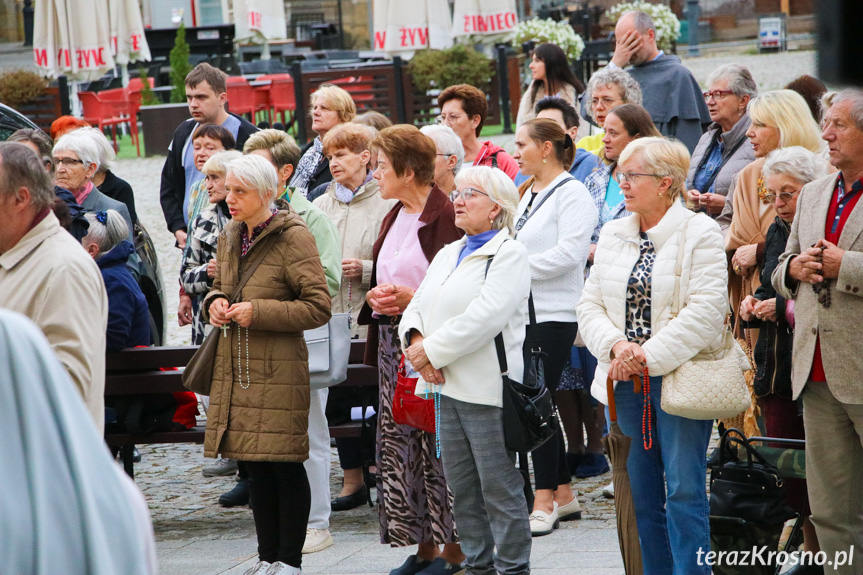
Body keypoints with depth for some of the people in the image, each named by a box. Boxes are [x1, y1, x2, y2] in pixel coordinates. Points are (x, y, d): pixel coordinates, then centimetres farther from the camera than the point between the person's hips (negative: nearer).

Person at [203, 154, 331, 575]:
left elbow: (319, 307, -12)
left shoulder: (293, 238, -10)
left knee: (285, 465, -3)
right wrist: (215, 302, 4)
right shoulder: (230, 239, 12)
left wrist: (258, 311, -16)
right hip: (237, 367, 7)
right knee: (255, 466, 11)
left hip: (279, 369, -7)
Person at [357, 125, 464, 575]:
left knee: (437, 442, -5)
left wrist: (412, 298, -20)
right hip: (394, 342, 9)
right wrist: (376, 296, 6)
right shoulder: (394, 217, 16)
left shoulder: (445, 216, -12)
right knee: (399, 443, 8)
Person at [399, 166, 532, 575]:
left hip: (488, 388, -8)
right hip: (448, 387, 8)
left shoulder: (510, 254, -6)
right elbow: (416, 307, 15)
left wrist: (432, 350, -15)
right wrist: (415, 340, -7)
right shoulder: (448, 255, 20)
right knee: (462, 488, 11)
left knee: (499, 488, -5)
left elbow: (483, 318, -18)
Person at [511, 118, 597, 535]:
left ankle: (545, 502, -6)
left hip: (555, 313, -9)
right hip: (525, 311, 9)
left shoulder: (571, 194, -10)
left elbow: (568, 253, -20)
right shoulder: (530, 195, 19)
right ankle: (564, 495, 17)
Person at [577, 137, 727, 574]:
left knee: (684, 490, -7)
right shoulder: (613, 235, 13)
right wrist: (616, 345, -10)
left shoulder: (700, 233, -6)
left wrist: (647, 357, -16)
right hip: (626, 381, 6)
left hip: (678, 376, -6)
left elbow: (704, 313, -14)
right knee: (642, 490, 9)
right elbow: (590, 304, 10)